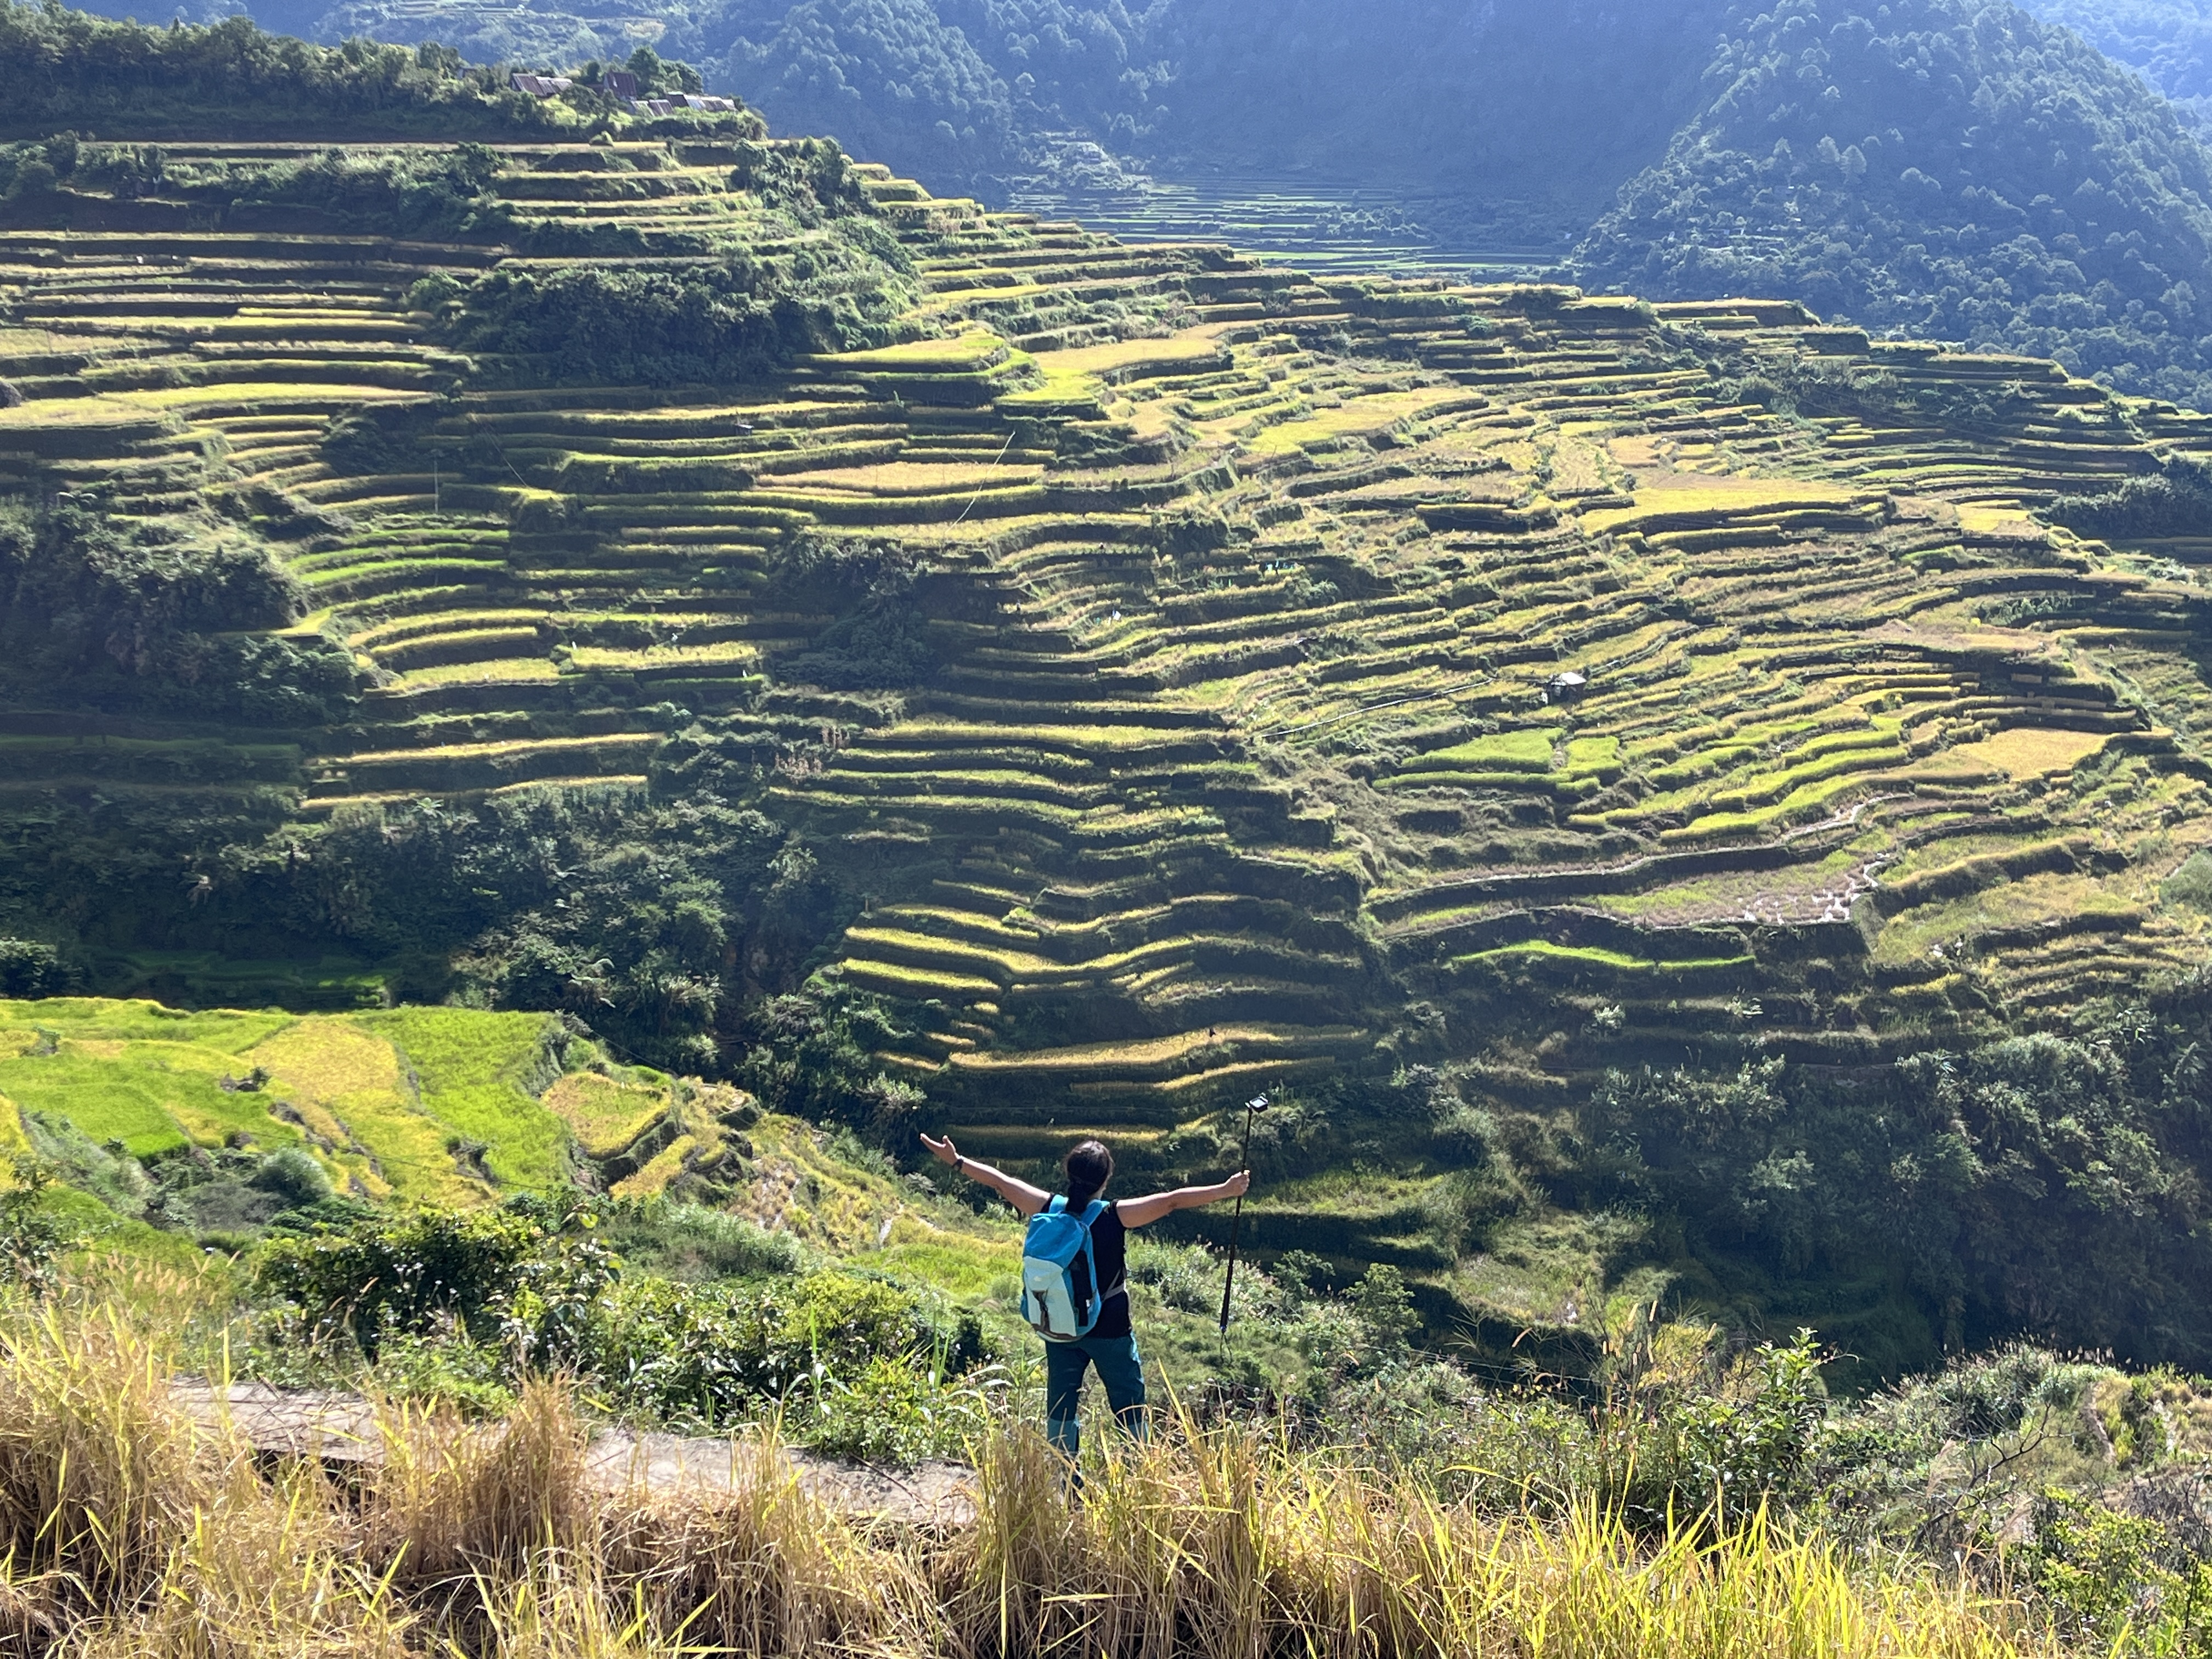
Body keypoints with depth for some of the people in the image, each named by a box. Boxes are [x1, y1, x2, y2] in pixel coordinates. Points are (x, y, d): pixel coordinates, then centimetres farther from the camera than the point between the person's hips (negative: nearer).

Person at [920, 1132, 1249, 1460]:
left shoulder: (1049, 1209, -11)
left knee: (1060, 1407, 15)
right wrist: (1225, 1190, -21)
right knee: (1130, 1407, 10)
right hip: (1110, 1332, -4)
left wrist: (956, 1160, 11)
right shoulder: (1115, 1217, -20)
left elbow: (999, 1181, 0)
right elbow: (1172, 1201, -23)